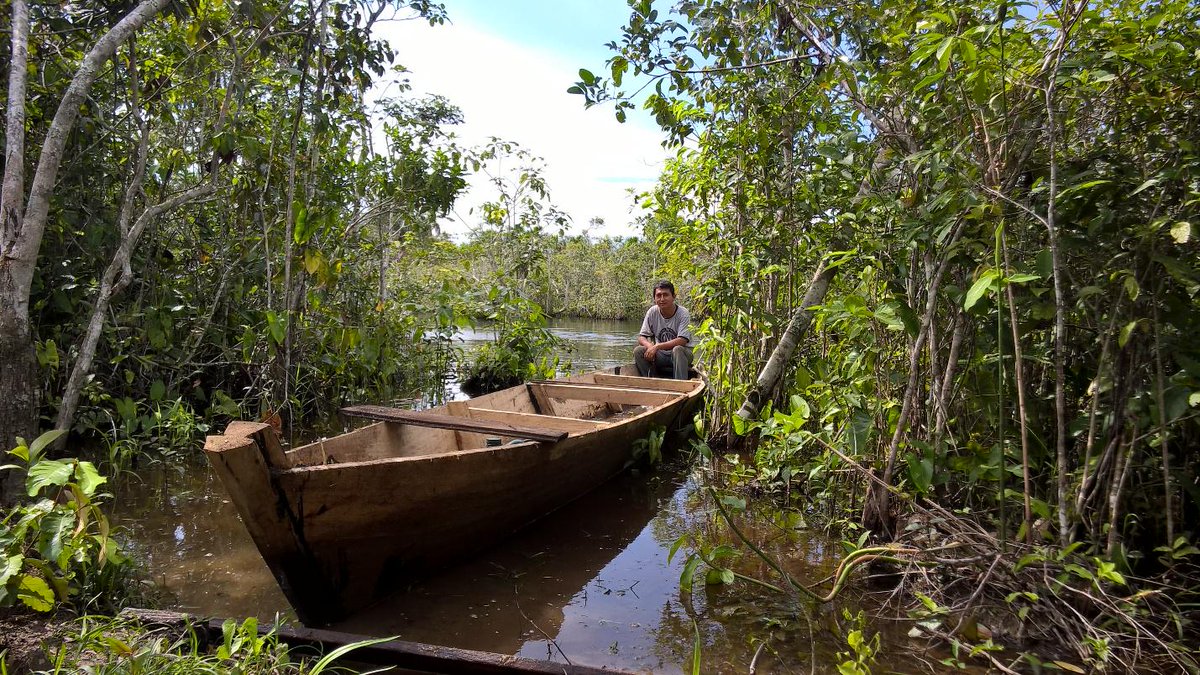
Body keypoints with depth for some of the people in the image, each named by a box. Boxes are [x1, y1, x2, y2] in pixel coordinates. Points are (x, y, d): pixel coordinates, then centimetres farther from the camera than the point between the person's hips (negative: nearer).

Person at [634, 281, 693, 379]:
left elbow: (682, 341, -23)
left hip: (682, 355, -3)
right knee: (638, 351, -19)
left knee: (677, 349, -35)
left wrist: (657, 346, -29)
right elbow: (641, 337, -2)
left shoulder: (683, 314, -13)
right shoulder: (652, 312, -3)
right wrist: (649, 346, -26)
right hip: (661, 355, 3)